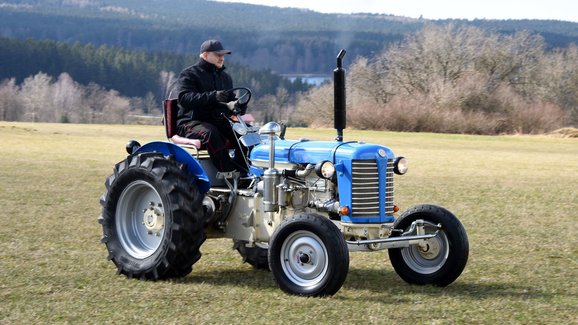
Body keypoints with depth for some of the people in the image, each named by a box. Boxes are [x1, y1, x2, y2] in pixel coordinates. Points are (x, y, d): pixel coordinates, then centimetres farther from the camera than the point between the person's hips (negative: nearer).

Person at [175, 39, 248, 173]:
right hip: (191, 121, -6)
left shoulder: (225, 77, 21)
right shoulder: (189, 75, -1)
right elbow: (185, 98, -19)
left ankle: (242, 171, -23)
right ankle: (228, 172, -41)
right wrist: (213, 96, -33)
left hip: (217, 121, 6)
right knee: (210, 133, -38)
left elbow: (231, 100, 29)